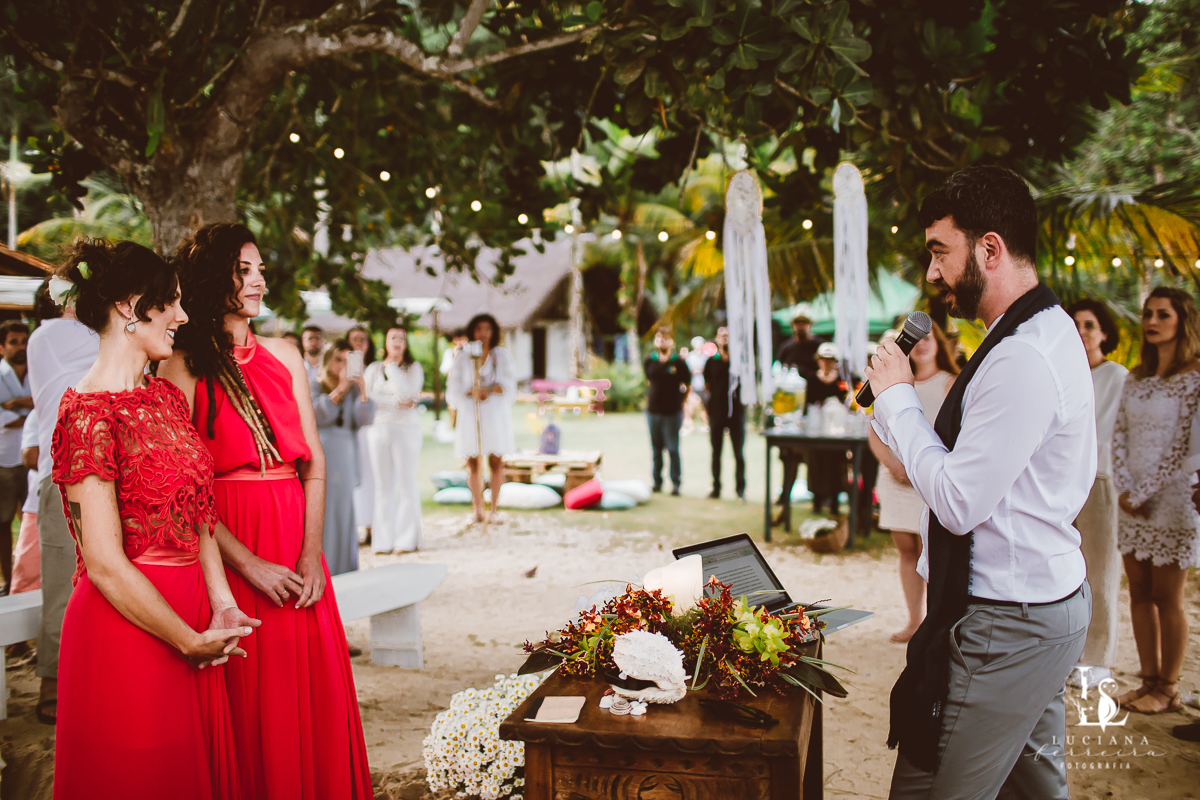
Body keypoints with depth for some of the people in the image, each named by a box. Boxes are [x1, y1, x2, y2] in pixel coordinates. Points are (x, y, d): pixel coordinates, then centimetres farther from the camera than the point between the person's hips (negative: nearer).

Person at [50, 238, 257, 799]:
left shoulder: (167, 396, 9)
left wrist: (222, 605, -3)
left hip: (189, 616, 8)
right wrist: (189, 640, -13)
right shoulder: (90, 413, -16)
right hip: (129, 625, -8)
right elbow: (104, 564, -19)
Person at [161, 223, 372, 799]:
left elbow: (314, 463, 8)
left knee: (312, 691, 8)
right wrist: (249, 565, -14)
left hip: (296, 546, 4)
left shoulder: (284, 357, 11)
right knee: (248, 701, 2)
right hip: (226, 549, -4)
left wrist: (311, 554, -4)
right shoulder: (184, 366, -4)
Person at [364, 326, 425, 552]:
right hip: (379, 429, 2)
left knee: (407, 483, -5)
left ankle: (407, 539, -1)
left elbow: (407, 392, -11)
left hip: (406, 429, -2)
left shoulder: (413, 368, 7)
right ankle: (384, 541, 4)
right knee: (383, 484, 1)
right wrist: (397, 403, -9)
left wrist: (392, 366, -4)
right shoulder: (374, 368, 13)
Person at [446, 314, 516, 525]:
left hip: (496, 414, 0)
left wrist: (489, 389, -18)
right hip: (470, 414, 0)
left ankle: (494, 509, 0)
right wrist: (471, 392, -16)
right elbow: (453, 390, 3)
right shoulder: (463, 357, 10)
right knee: (473, 463, -2)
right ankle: (477, 510, 3)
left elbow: (508, 385, 0)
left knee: (496, 461, -4)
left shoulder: (502, 355, 10)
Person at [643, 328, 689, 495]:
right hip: (652, 411, 3)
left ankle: (676, 483, 4)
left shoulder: (678, 362, -5)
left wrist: (681, 403, 3)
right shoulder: (650, 360, 4)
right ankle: (657, 481, 18)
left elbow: (687, 385, 4)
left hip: (672, 412, -3)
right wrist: (649, 398, 11)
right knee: (656, 448, 10)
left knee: (673, 449, -2)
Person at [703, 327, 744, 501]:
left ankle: (740, 489, 4)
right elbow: (706, 386, 14)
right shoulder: (711, 361, 8)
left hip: (736, 410, -1)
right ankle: (716, 488, 14)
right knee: (716, 452, 7)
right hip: (716, 411, 2)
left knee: (738, 452, -1)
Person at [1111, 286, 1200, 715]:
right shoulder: (1136, 377, 11)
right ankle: (1149, 679, 18)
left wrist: (1145, 493, -13)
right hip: (1132, 499, 6)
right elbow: (1119, 435, 8)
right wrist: (1124, 489, -4)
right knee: (1139, 592, 8)